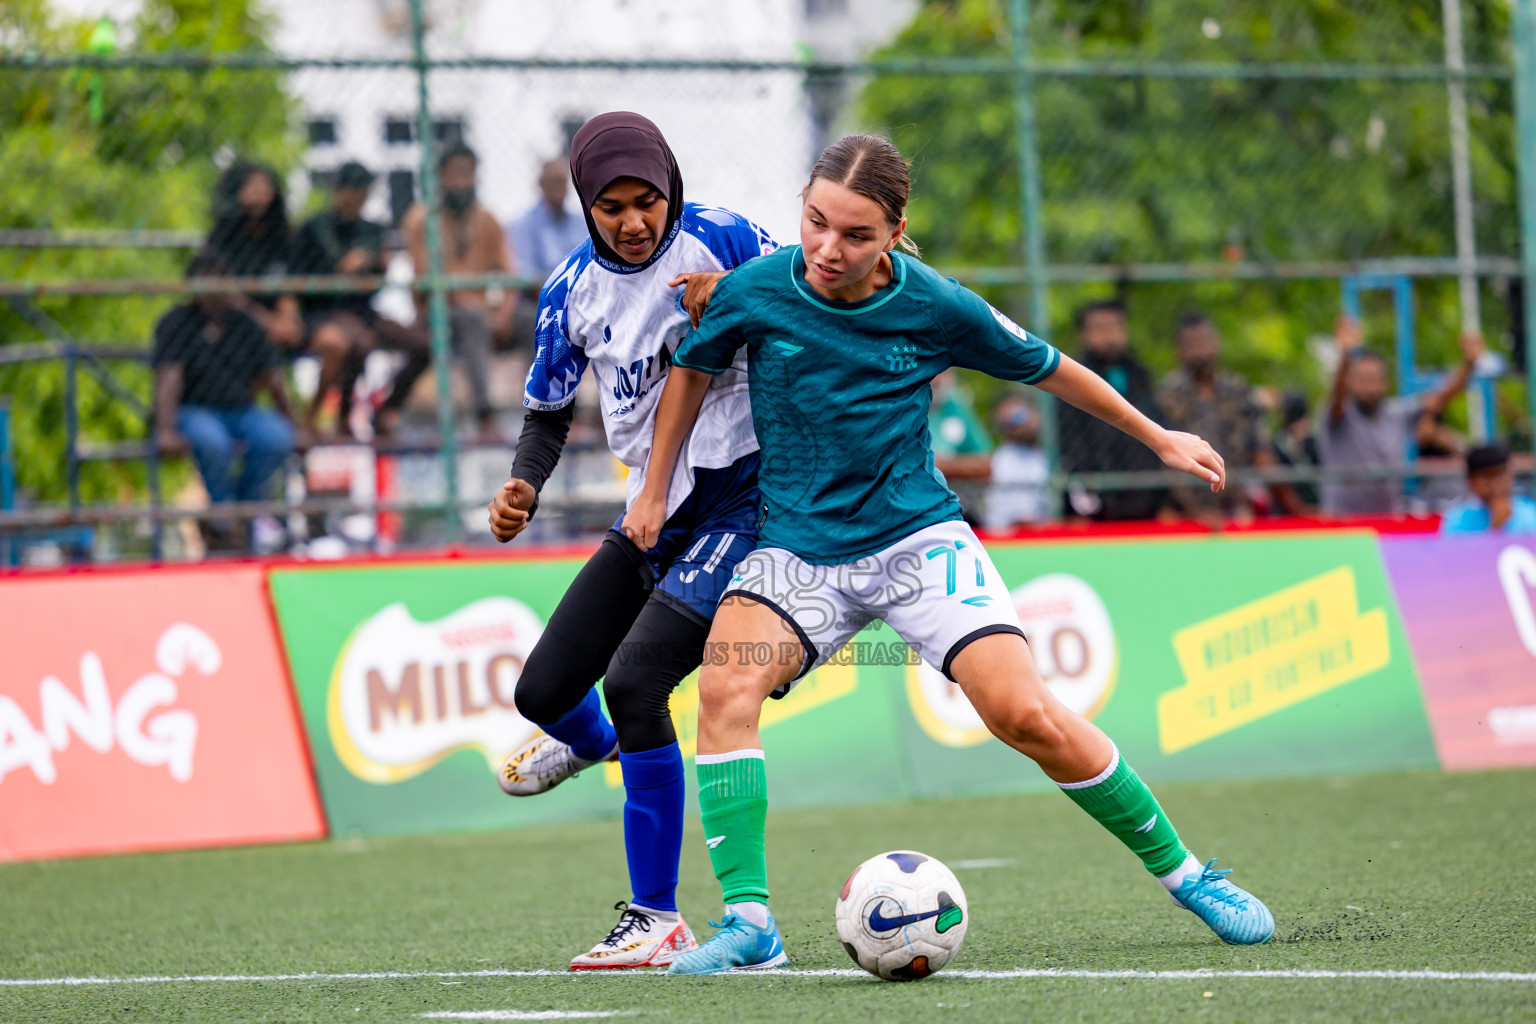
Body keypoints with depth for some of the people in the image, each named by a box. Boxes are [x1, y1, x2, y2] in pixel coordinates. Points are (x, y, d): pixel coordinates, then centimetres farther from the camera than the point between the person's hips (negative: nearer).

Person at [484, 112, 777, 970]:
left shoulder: (723, 241, -12)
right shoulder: (572, 291, 1)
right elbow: (549, 410, 12)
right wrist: (526, 486, -9)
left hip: (741, 497, -6)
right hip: (654, 509, 6)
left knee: (634, 679, -23)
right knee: (542, 691, 11)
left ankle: (659, 920, -15)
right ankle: (590, 741, 53)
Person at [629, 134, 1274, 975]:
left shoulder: (936, 307, -12)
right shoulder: (753, 292, -11)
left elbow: (1047, 368, 7)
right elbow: (692, 370, 12)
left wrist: (1160, 439, 17)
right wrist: (654, 490, 17)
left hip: (919, 539, -1)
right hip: (798, 549, 1)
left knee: (1027, 717, -16)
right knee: (726, 689, -27)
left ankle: (1184, 875, 2)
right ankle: (749, 923, -24)